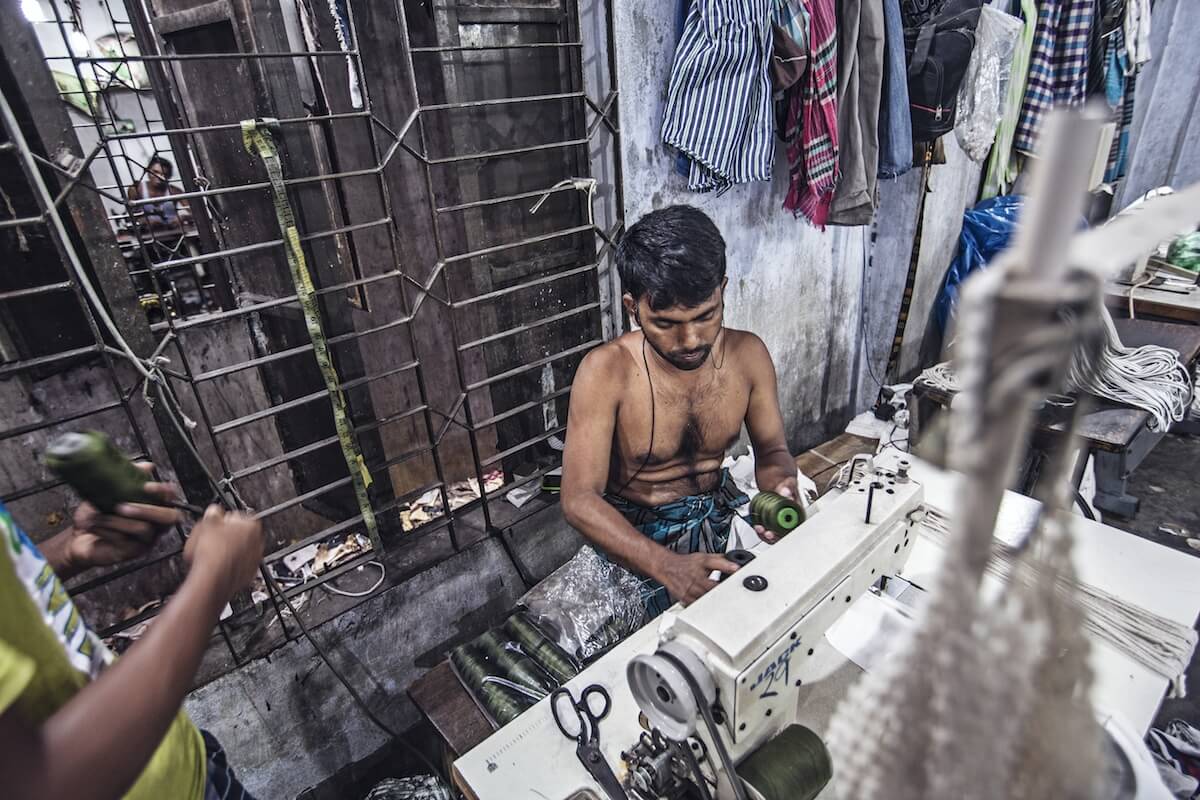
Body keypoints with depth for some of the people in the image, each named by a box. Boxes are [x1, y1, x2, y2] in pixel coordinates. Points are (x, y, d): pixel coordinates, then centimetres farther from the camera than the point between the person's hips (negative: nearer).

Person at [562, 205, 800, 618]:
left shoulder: (748, 354, -8)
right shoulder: (606, 371, -22)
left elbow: (771, 448, 2)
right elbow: (579, 499, -24)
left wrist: (783, 490, -23)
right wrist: (666, 565, -40)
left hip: (720, 509, 5)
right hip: (635, 531, -5)